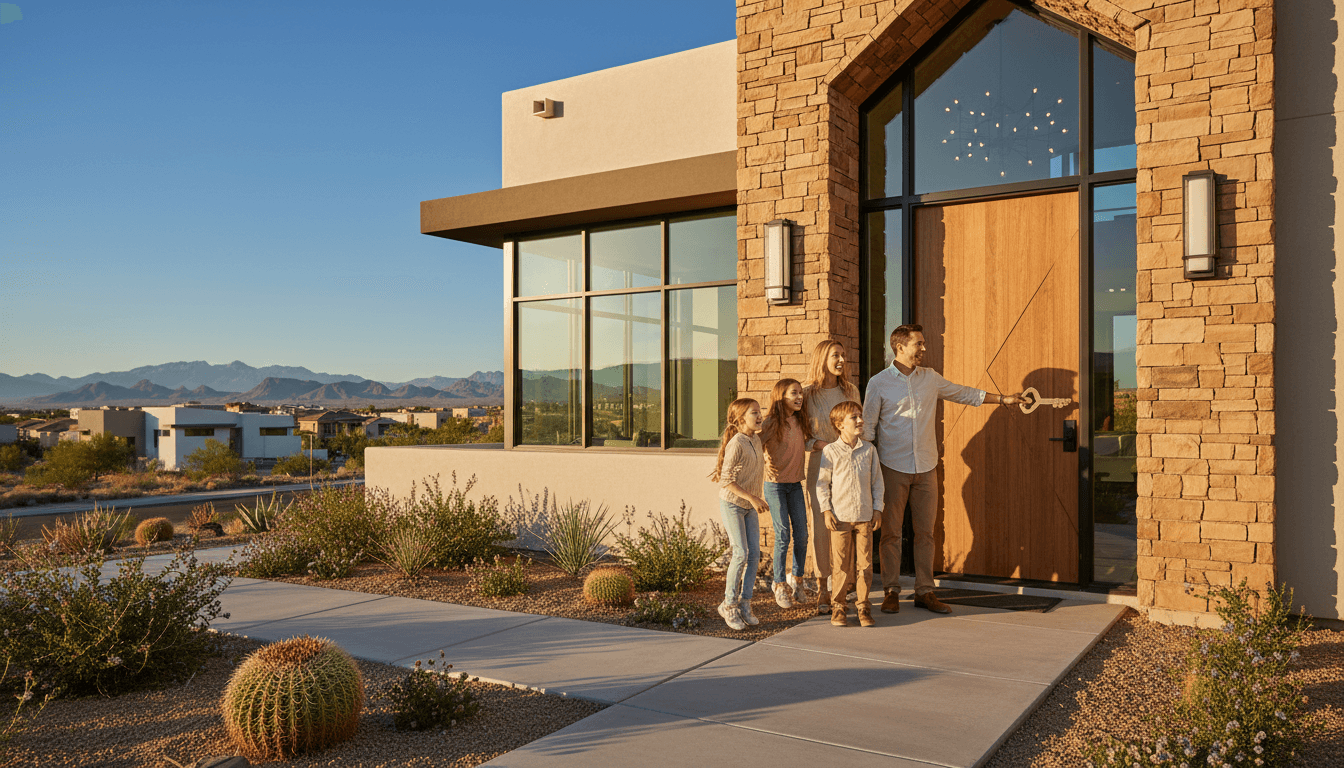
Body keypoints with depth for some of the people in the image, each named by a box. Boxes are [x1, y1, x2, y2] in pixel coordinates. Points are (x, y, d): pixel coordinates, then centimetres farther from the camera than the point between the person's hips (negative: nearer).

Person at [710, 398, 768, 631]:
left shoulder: (756, 440, 7)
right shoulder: (736, 444, -19)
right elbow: (726, 479, -21)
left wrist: (755, 500, 17)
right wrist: (752, 498, -23)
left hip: (750, 506, 8)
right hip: (732, 504, -8)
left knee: (754, 554, 2)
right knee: (741, 554, -9)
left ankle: (744, 604, 12)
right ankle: (729, 605, 6)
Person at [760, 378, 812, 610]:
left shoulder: (802, 422, 5)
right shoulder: (771, 423, -13)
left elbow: (809, 442, 22)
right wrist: (765, 462, -30)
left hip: (795, 484, 5)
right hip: (775, 484, -5)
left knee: (801, 535, 6)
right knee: (783, 536, -4)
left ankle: (796, 577, 27)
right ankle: (780, 586, 10)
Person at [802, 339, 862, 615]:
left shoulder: (851, 391, 7)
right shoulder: (807, 394, -1)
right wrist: (819, 444, -14)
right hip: (818, 465, -2)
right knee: (819, 526, -4)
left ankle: (840, 590, 12)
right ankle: (822, 590, 8)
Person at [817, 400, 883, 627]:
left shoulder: (869, 449, 6)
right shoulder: (830, 451, -3)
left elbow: (877, 481, 10)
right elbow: (822, 483, 1)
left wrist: (877, 509, 5)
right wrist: (826, 511, -5)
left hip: (865, 516, 3)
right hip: (840, 516, -2)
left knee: (864, 564, 4)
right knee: (840, 565, 3)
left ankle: (863, 607, 16)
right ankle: (838, 608, 15)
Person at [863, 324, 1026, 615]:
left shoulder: (930, 378, 8)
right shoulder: (878, 383, -3)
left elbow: (964, 393, 21)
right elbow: (867, 428, -1)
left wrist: (1003, 399, 21)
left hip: (926, 468, 4)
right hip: (893, 468, -4)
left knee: (926, 531, 5)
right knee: (890, 532, 0)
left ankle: (924, 591, 14)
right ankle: (891, 591, 11)